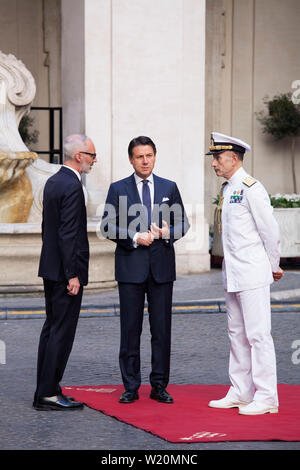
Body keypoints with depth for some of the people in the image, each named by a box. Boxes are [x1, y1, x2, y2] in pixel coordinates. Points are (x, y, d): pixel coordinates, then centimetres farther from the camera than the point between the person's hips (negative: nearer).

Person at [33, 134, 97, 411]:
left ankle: (44, 391, 17)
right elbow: (68, 234, -21)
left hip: (51, 268, 10)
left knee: (51, 328, 13)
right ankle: (49, 394, -3)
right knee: (62, 331, -6)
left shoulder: (53, 182, 13)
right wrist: (73, 275, -20)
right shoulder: (72, 187, -17)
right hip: (65, 271, -10)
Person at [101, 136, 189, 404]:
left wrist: (167, 233, -10)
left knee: (162, 328, 2)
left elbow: (183, 223, 11)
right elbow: (108, 226, 1)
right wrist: (134, 237, -13)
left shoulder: (169, 188, 11)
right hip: (130, 266, -1)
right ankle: (131, 387, 7)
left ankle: (159, 386, 10)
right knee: (131, 329, 0)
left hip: (162, 265, 1)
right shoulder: (118, 189, 6)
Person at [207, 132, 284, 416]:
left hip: (252, 274, -9)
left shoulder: (251, 188, -14)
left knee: (258, 334, -7)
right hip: (232, 275, 9)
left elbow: (270, 229, -12)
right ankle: (240, 393, 19)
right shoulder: (227, 189, 14)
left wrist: (273, 265, -2)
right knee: (237, 334, 12)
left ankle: (266, 397, -2)